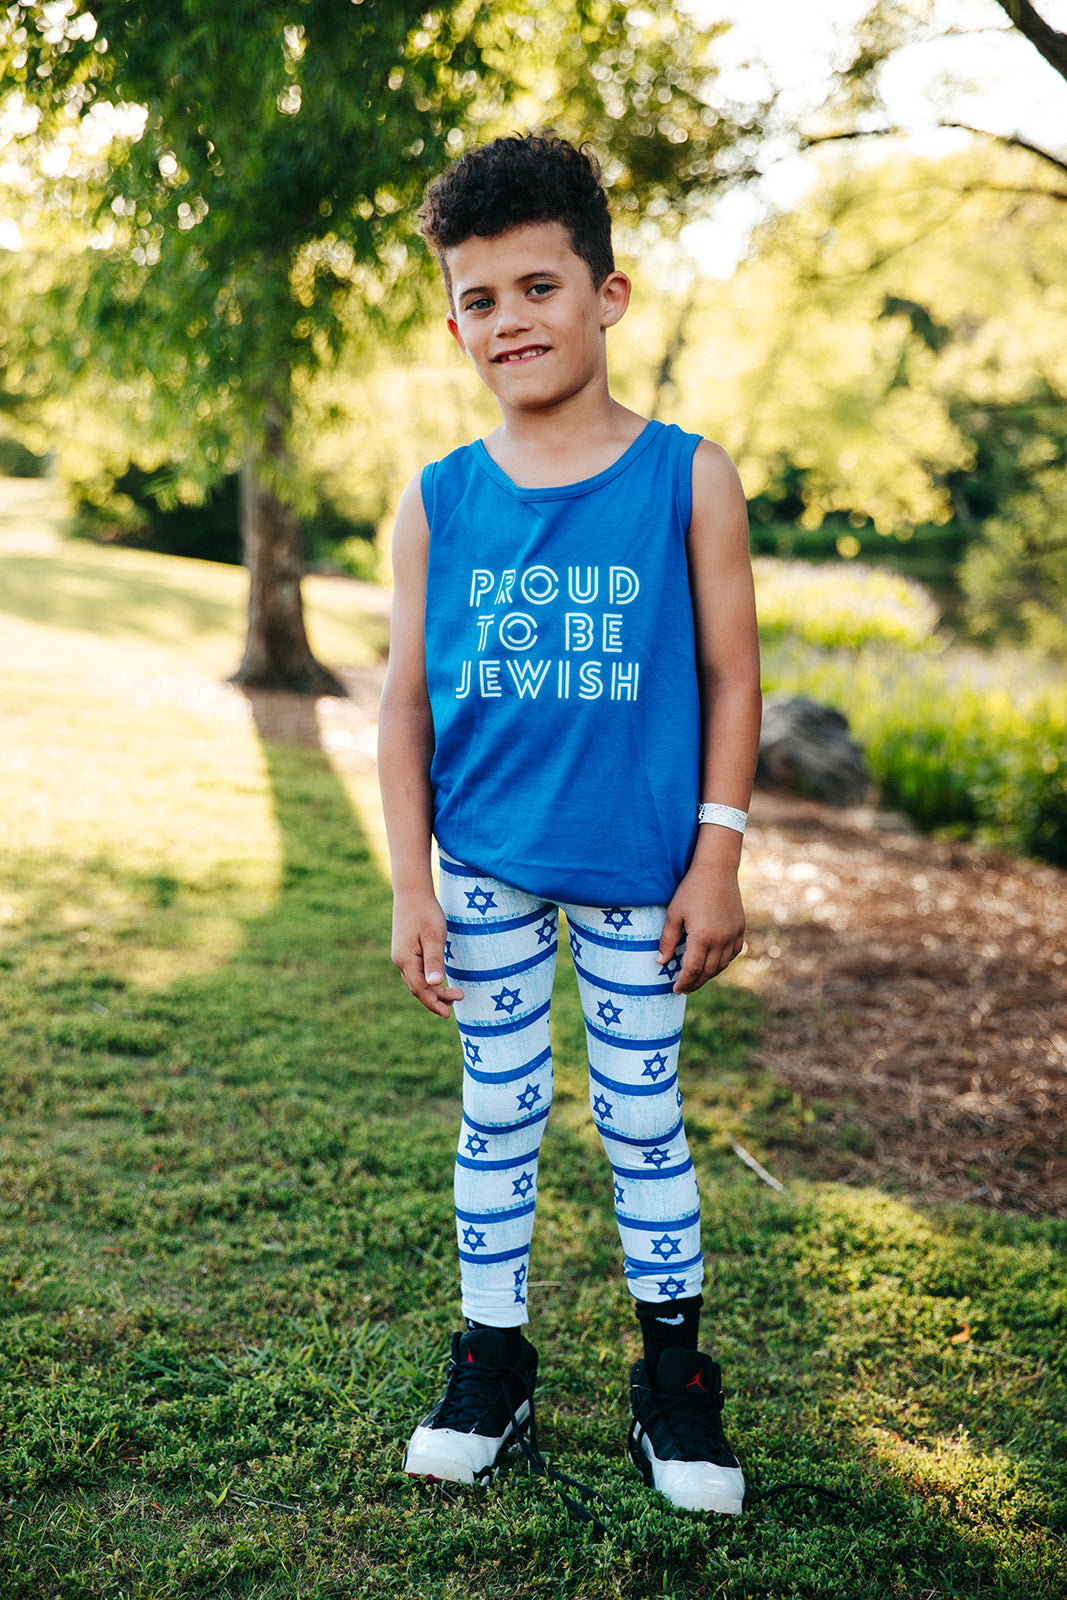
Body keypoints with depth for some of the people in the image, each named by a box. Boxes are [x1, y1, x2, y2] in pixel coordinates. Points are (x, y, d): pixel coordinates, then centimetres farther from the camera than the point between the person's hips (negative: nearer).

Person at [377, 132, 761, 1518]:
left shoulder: (687, 478, -5)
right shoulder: (437, 501, -1)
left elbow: (731, 677, -3)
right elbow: (406, 696, 1)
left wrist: (718, 857, -6)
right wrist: (412, 886, -2)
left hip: (639, 870, -1)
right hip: (486, 869, 2)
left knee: (642, 1115, 10)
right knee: (498, 1112, 13)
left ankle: (674, 1374, 27)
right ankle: (493, 1360, 29)